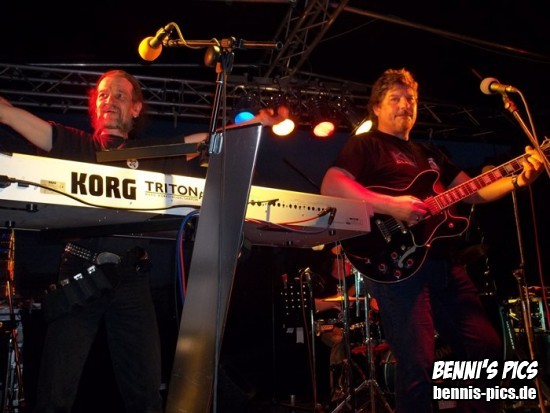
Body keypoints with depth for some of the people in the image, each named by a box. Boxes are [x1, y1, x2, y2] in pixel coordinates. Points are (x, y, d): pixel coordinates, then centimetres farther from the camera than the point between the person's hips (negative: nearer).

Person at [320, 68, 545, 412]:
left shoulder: (428, 152, 26)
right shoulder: (366, 144, 2)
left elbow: (473, 192, 24)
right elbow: (330, 186, -15)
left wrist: (519, 179, 7)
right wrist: (391, 205, -23)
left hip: (444, 263, 8)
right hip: (395, 261, -8)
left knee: (486, 347, 10)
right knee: (418, 365, -10)